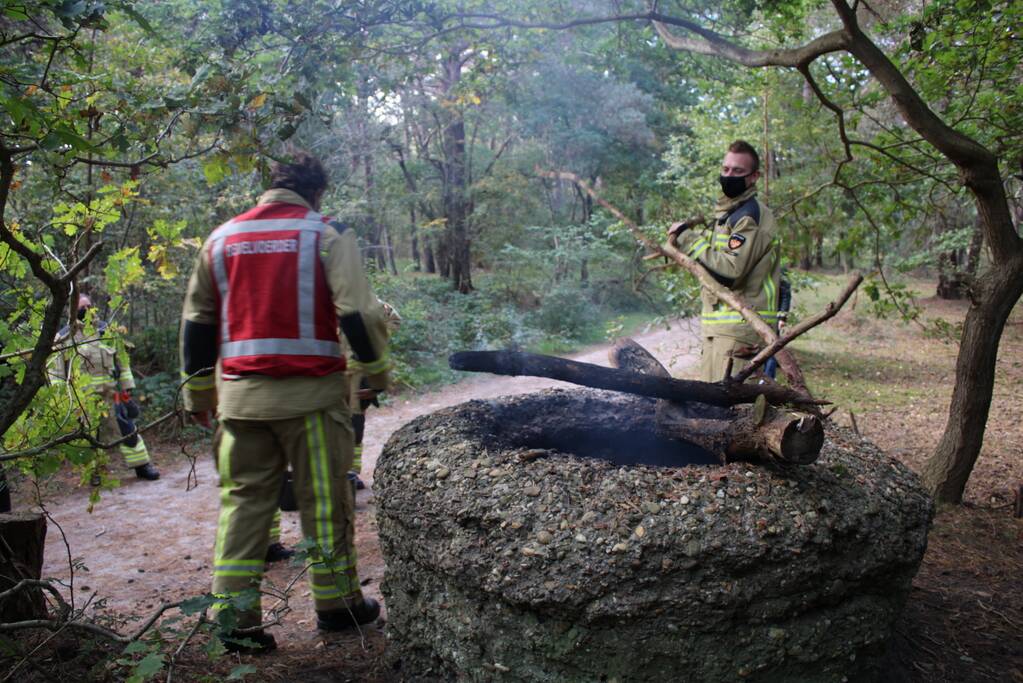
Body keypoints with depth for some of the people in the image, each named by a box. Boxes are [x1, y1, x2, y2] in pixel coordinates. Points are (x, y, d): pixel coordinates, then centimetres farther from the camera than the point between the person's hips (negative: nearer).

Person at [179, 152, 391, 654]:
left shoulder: (222, 238, 11)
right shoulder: (326, 234, -2)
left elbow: (196, 322, 14)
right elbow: (359, 311, -10)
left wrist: (198, 393, 21)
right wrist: (376, 372, 4)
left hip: (240, 395, 4)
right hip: (309, 392, -3)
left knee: (243, 500, 11)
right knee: (324, 500, 8)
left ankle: (234, 616, 10)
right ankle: (337, 604, 20)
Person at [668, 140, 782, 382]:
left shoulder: (751, 215, -12)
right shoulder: (727, 212, 20)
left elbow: (730, 270, -21)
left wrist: (688, 239, -15)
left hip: (740, 327, -10)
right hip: (718, 325, 10)